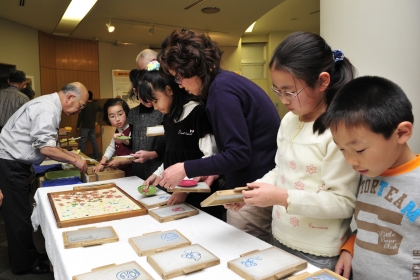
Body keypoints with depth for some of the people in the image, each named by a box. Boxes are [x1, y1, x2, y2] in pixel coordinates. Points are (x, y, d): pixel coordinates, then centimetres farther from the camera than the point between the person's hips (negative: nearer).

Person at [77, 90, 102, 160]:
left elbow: (80, 116, -10)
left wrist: (78, 126, -4)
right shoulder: (96, 105, 4)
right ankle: (96, 156, 12)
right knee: (94, 141, 9)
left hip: (85, 126, -5)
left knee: (83, 142, -1)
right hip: (92, 126, 5)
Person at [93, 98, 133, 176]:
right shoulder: (117, 131, 10)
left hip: (133, 173, -8)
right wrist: (102, 163, 4)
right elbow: (111, 148, 17)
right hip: (121, 171, 8)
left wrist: (120, 161, -18)